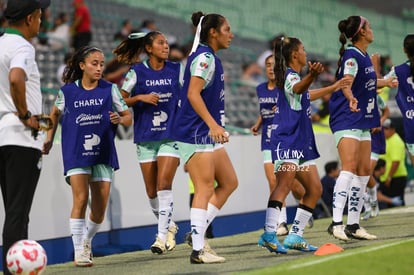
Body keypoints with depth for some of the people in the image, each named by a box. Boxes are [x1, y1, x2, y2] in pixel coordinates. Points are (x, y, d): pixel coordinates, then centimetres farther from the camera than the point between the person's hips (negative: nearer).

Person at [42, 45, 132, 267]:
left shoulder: (110, 89, -1)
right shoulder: (67, 91, -1)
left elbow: (128, 117, 3)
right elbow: (55, 113, 19)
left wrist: (119, 119, -18)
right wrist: (49, 138, 15)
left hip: (103, 155, 2)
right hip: (76, 155, -2)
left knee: (100, 207, 3)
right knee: (80, 199, -16)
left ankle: (87, 242, 29)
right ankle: (79, 251, -10)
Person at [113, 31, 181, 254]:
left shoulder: (176, 70, 4)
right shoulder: (137, 72, 0)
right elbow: (121, 101, 2)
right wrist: (140, 97, -14)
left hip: (171, 135, -1)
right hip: (145, 137, 1)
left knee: (164, 184, -16)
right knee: (152, 191, 5)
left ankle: (162, 235, -14)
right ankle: (169, 226, 28)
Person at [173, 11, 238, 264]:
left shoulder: (210, 58, 16)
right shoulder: (204, 57, -13)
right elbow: (192, 94, -23)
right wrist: (213, 124, -29)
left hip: (208, 134, 10)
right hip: (197, 133, -10)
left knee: (229, 183, 12)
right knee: (205, 189, -10)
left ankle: (197, 232, 13)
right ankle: (198, 250, -8)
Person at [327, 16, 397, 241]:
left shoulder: (365, 57, 13)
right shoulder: (351, 55, -14)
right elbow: (346, 83, -32)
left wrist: (385, 83, 45)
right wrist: (351, 98, -52)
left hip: (362, 121, 10)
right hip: (346, 120, -10)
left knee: (364, 171, 9)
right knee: (349, 168, -21)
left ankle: (353, 225, 14)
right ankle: (336, 223, -27)